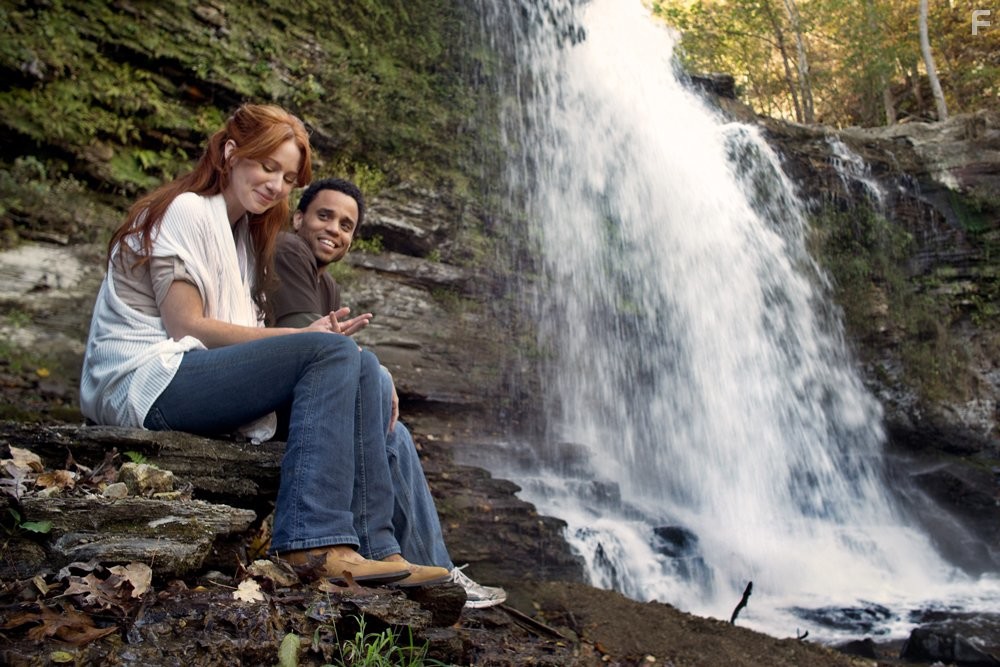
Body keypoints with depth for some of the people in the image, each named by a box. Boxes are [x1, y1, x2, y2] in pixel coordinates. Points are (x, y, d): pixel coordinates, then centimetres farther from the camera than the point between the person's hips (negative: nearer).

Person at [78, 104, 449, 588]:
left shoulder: (243, 231, 22)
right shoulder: (187, 211, -5)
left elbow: (237, 332, 11)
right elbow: (185, 325, -15)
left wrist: (303, 340, -6)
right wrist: (301, 335, -16)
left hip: (194, 378, 8)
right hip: (147, 384, -8)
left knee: (361, 367, -7)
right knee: (331, 352, -24)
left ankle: (373, 545, -15)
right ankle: (313, 542, -29)